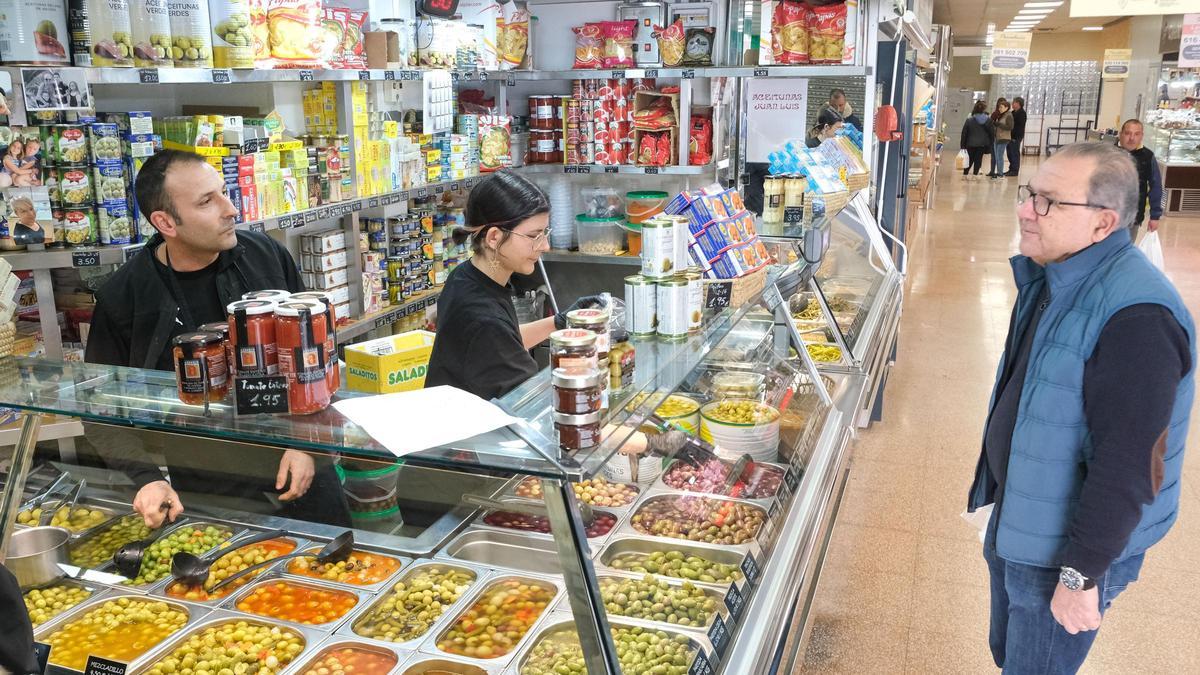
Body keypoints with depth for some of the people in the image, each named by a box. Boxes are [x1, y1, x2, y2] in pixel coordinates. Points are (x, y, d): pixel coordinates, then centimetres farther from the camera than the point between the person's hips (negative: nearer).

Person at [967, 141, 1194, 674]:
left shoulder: (1134, 318, -29)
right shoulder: (1052, 276, 2)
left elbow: (1128, 465, -29)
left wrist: (1082, 574, -23)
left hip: (1068, 543, -8)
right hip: (1018, 519, 9)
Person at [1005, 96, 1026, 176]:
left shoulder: (1022, 113, -10)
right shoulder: (1014, 112, 18)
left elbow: (1020, 126, -18)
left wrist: (1016, 137, -23)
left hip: (1016, 137, -9)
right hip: (1011, 136, 9)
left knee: (1015, 153, -6)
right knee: (1010, 153, 12)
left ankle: (1015, 170, -3)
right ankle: (1011, 169, 20)